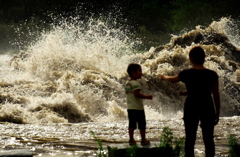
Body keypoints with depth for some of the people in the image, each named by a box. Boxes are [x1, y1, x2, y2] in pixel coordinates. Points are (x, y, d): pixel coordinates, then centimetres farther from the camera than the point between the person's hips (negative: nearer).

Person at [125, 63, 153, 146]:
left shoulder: (127, 84, 12)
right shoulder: (135, 83, -15)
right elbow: (136, 94, -24)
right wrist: (147, 97, -17)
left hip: (130, 108, 8)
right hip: (138, 108, -8)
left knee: (132, 124, 8)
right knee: (142, 124, 1)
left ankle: (131, 139, 7)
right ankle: (143, 140, 4)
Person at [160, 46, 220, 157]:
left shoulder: (186, 74, -7)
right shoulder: (212, 75, -5)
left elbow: (172, 80, 14)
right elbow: (216, 96, 0)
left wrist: (164, 77, 36)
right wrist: (217, 113, 11)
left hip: (191, 108, -1)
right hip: (207, 108, 1)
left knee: (190, 139, 6)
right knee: (208, 139, 4)